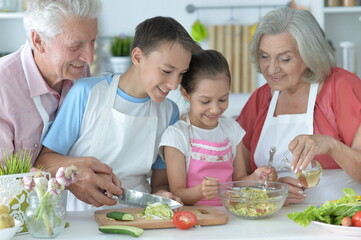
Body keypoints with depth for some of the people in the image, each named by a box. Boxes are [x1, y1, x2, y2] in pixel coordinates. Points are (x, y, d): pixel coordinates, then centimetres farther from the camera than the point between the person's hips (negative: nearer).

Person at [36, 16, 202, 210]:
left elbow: (160, 183, 10)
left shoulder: (169, 112, 6)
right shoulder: (87, 93, -5)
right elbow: (43, 160, -1)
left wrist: (162, 195, -12)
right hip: (80, 217, 0)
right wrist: (82, 165, -20)